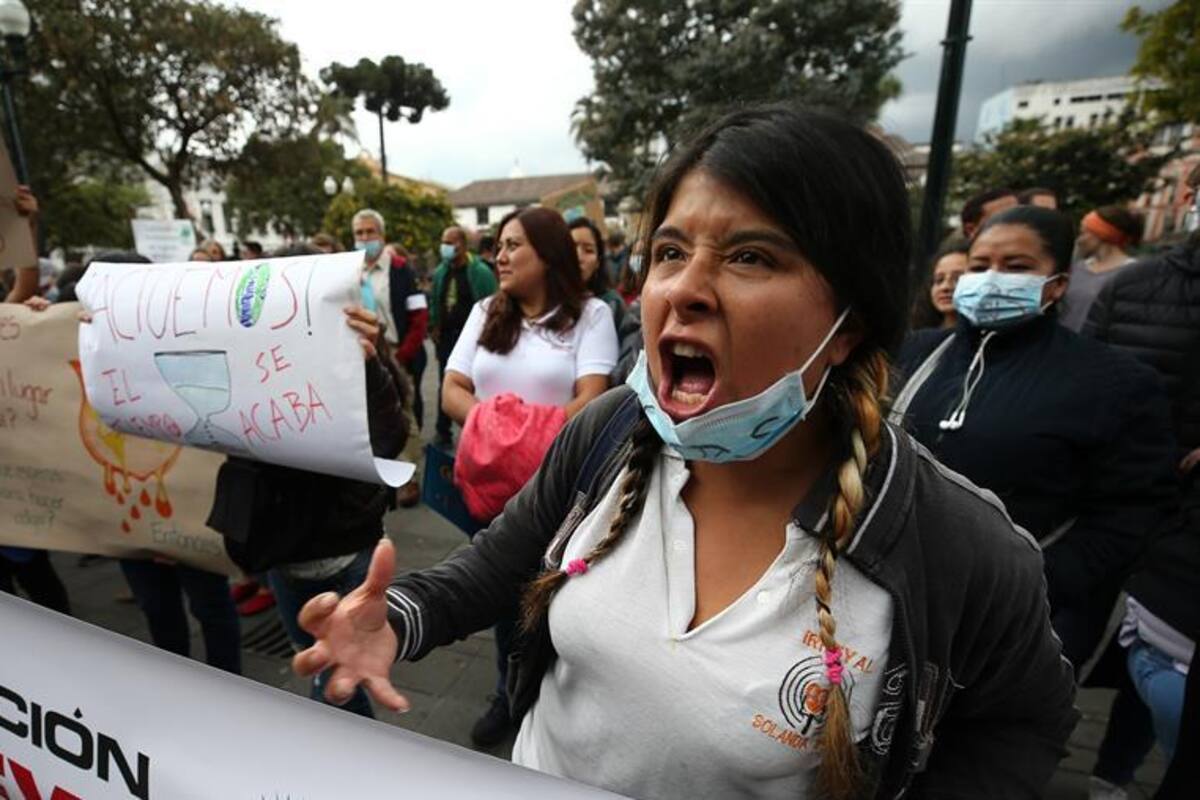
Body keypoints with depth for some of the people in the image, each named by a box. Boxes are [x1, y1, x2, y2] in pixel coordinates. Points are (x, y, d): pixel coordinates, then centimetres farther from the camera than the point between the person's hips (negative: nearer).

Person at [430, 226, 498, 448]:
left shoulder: (480, 272, -9)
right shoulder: (440, 272, 8)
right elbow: (435, 303, 17)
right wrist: (435, 327, 8)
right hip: (446, 337, 6)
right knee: (445, 386, 12)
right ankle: (443, 434, 22)